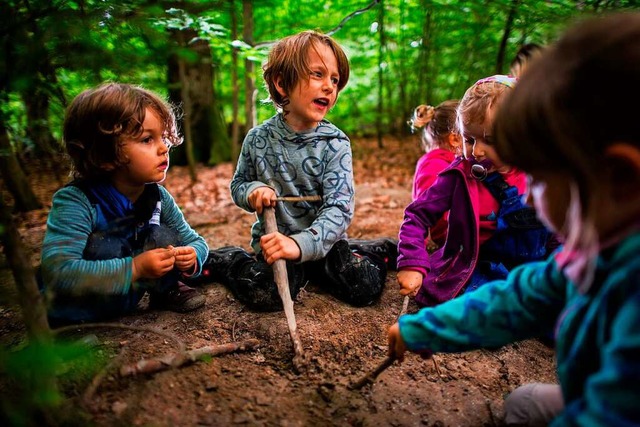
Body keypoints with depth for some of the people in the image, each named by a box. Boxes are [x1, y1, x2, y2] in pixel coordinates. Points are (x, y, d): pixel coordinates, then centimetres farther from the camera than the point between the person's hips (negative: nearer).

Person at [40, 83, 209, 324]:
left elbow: (195, 241, -1)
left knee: (163, 236, -14)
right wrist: (134, 268, -43)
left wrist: (191, 256, -26)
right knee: (107, 246, -31)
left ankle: (166, 291, 9)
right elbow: (57, 273, -39)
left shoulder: (158, 197, -12)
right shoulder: (76, 201, -30)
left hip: (125, 293, 6)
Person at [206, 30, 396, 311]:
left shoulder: (335, 144, -12)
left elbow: (339, 209, -20)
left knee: (365, 287, -17)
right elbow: (238, 184, 11)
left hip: (321, 241, 0)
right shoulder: (258, 139, -5)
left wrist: (301, 244, -35)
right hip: (273, 240, 0)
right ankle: (220, 259, 4)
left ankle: (380, 249, 16)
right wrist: (252, 191, -14)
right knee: (266, 295, -26)